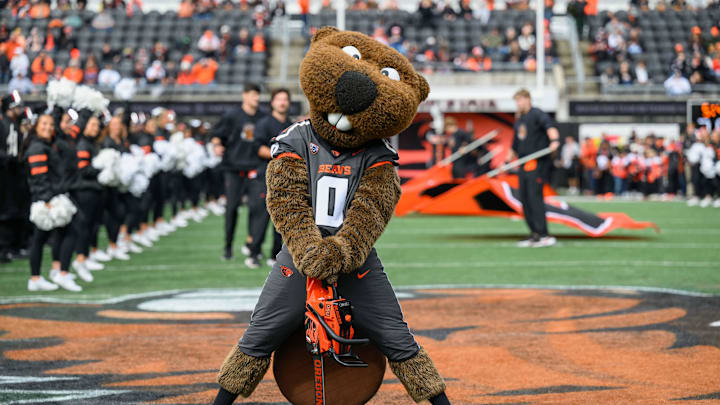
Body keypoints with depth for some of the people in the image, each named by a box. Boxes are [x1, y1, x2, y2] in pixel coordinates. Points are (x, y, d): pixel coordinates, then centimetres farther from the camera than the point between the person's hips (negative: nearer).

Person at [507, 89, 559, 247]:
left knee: (534, 197, -15)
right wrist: (508, 161, 33)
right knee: (525, 199, 7)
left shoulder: (537, 114, -7)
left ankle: (543, 235, -15)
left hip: (537, 162, -9)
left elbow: (549, 126, -26)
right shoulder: (519, 119, 20)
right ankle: (535, 235, 12)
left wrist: (554, 139, -45)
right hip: (524, 164, 9)